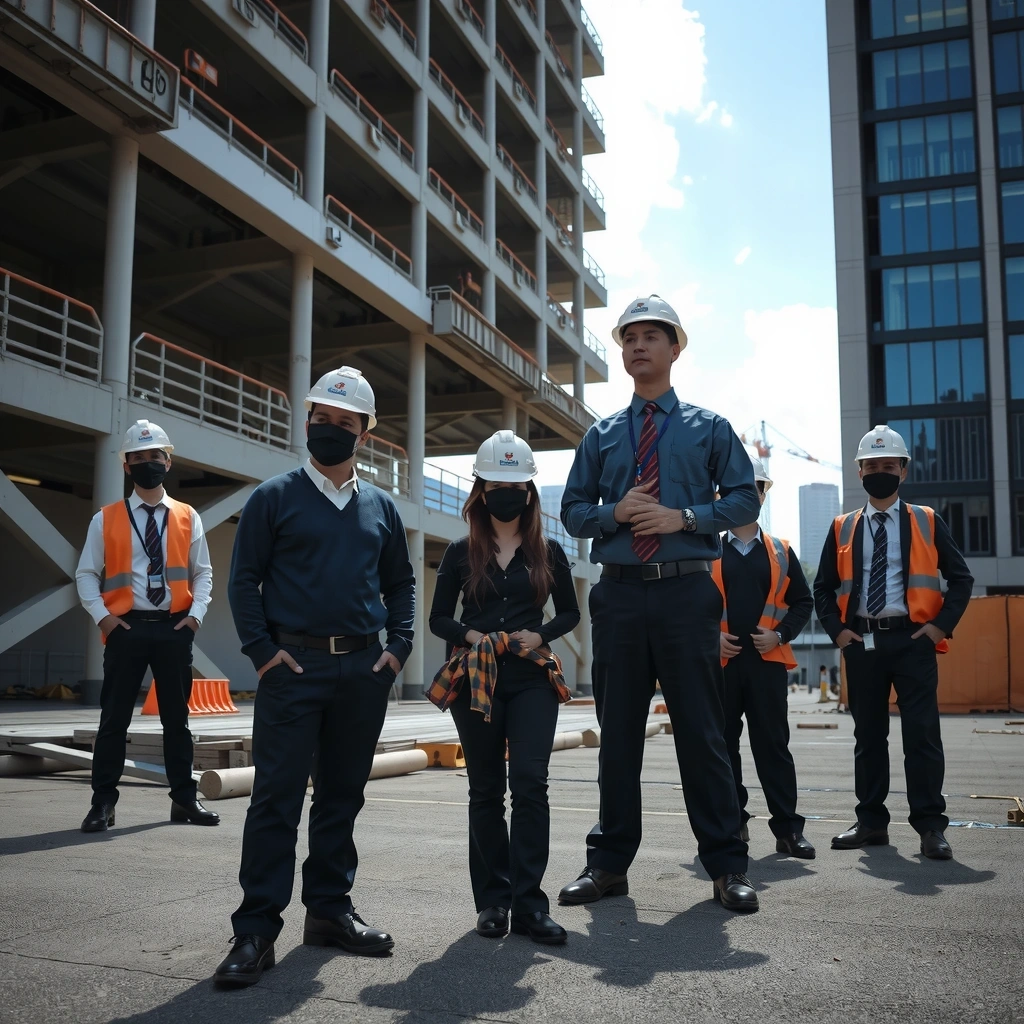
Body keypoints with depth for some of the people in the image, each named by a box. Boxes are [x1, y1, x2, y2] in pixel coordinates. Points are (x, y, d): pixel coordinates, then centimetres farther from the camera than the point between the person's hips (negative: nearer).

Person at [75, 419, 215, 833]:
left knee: (177, 717, 9)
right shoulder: (105, 520, 4)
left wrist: (196, 613, -4)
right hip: (126, 628, -1)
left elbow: (203, 572, 9)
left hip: (175, 628, 2)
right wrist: (102, 616, -9)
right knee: (114, 718, 2)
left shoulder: (188, 518, 7)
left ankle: (184, 799, 17)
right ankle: (103, 803, 10)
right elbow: (86, 574, 4)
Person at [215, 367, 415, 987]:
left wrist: (398, 646, 6)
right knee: (278, 795, -5)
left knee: (343, 793, 11)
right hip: (295, 664, -4)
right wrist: (261, 648, -8)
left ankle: (330, 908, 22)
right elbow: (244, 578, 1)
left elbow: (401, 583, 18)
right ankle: (257, 929, 0)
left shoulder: (381, 507, 12)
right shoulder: (276, 498, 3)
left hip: (364, 671, 4)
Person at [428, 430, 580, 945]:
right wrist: (470, 636, -11)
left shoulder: (548, 552, 7)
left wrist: (541, 635, -7)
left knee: (530, 781, -12)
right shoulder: (461, 553, 6)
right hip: (475, 680, 1)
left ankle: (527, 901, -5)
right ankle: (492, 899, 16)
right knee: (486, 790, 6)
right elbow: (439, 618, 8)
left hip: (533, 680, 0)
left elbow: (570, 612, 13)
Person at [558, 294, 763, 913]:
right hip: (619, 592, 2)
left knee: (701, 729, 0)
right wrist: (614, 513, -7)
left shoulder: (709, 428, 10)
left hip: (687, 591, -2)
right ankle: (610, 862, 17)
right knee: (618, 731, 7)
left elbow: (745, 498, 4)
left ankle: (727, 866, 11)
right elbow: (573, 509, 13)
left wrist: (686, 517, -11)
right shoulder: (601, 436, 15)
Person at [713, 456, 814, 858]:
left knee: (773, 744, 1)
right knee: (721, 744, 5)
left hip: (767, 660, 0)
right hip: (719, 662, 0)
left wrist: (779, 634, -4)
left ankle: (787, 827, 5)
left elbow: (803, 601, 11)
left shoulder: (781, 552, 11)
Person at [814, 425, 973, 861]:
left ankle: (930, 826, 2)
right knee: (868, 736, 8)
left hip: (913, 640, -2)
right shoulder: (842, 529, 10)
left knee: (922, 735, -5)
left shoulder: (926, 522, 5)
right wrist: (837, 630, 1)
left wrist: (942, 624, -6)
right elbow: (823, 588, 14)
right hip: (861, 643, 2)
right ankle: (871, 823, 17)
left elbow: (961, 578, 5)